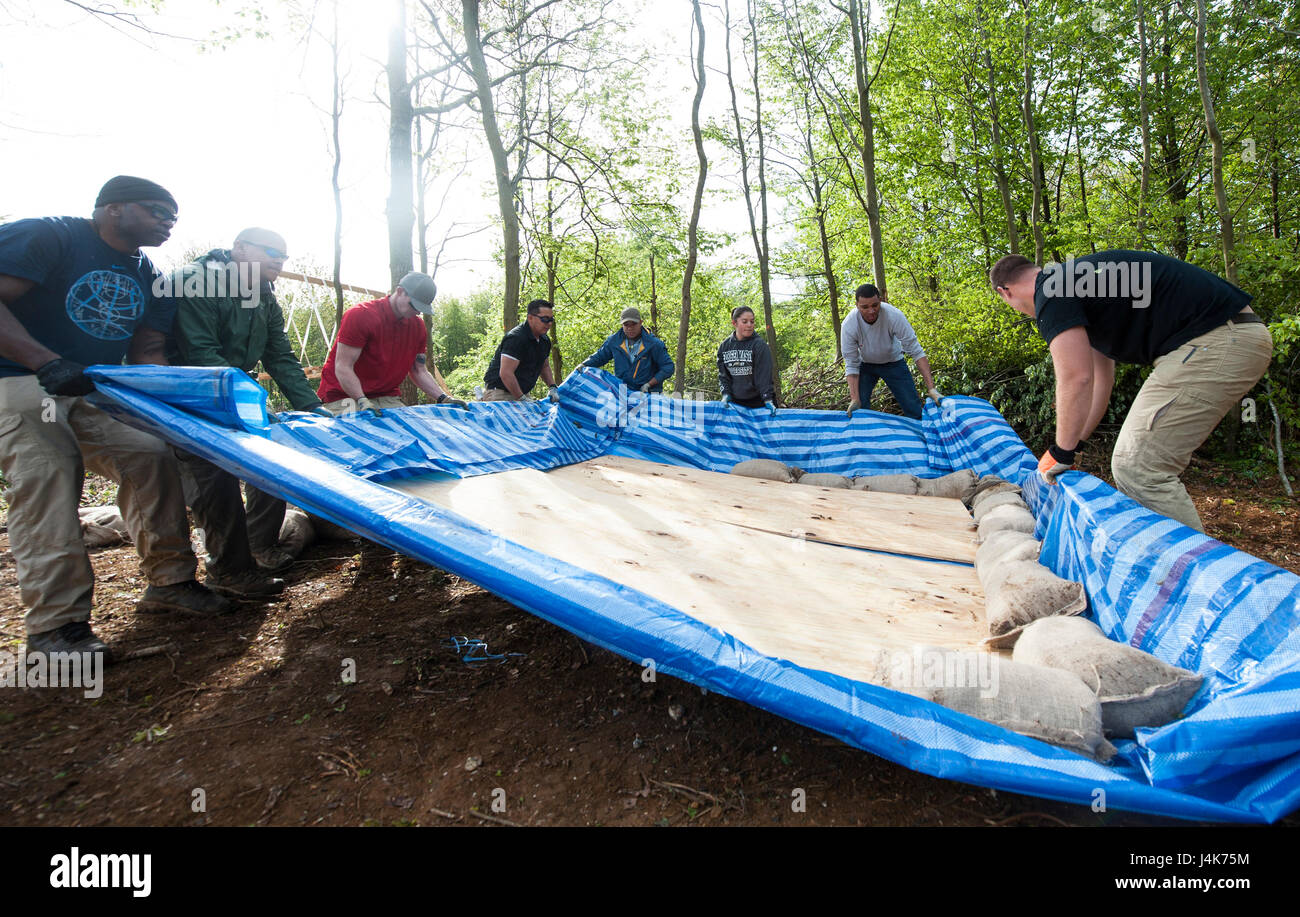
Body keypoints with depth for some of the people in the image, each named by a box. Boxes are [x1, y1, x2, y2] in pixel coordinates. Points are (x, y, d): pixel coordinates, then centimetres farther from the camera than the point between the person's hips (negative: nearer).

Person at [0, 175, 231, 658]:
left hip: (97, 392, 7)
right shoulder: (44, 236, -11)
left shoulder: (148, 276, 10)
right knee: (47, 482, -17)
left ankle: (168, 581, 5)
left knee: (153, 456, -6)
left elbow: (146, 351, 9)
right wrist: (49, 363, -34)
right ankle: (55, 623, -13)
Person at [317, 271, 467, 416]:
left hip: (387, 397, 5)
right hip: (345, 395, -5)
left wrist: (444, 398, -4)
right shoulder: (360, 315, -15)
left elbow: (419, 371, 10)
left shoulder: (417, 326, 4)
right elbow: (343, 367, -18)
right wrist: (362, 401, -30)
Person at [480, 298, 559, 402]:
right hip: (499, 392, -9)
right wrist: (522, 398, -21)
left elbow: (544, 366, 25)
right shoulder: (516, 338, -20)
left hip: (520, 393, 9)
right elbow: (505, 373, -25)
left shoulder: (545, 341, 9)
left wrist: (552, 387, 9)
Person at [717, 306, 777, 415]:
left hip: (758, 401, -3)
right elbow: (723, 374, 6)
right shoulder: (724, 346, 5)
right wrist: (726, 394, -8)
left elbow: (764, 375, -14)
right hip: (735, 401, 3)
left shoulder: (759, 345, -8)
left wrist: (768, 399, -23)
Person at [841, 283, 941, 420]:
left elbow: (916, 351, -28)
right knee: (857, 410, -12)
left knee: (914, 411, -6)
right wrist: (855, 399, -32)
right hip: (866, 364, 0)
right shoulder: (848, 325, -28)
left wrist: (931, 388, -35)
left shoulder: (894, 316, -32)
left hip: (893, 361, 0)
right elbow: (851, 366, -22)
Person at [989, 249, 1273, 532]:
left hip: (1214, 341, -10)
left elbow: (1076, 379, -14)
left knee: (1139, 469, -9)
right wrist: (1073, 443, 28)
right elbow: (1100, 379, 25)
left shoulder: (1051, 294, -9)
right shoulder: (1072, 279, 22)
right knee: (1150, 465, 16)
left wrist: (1061, 452, -3)